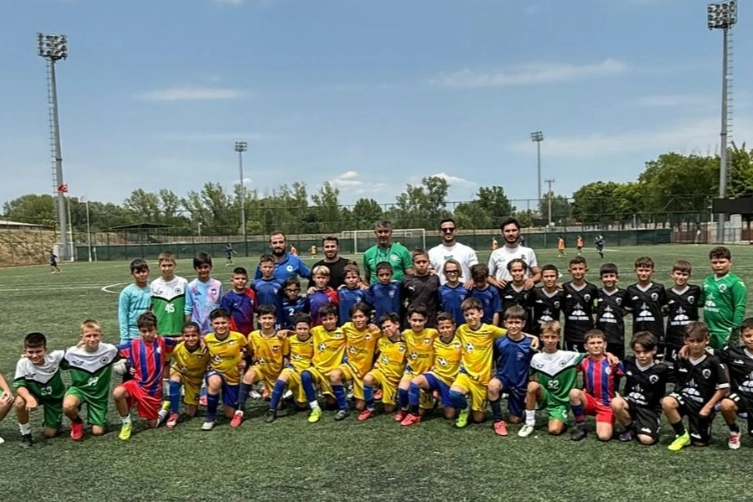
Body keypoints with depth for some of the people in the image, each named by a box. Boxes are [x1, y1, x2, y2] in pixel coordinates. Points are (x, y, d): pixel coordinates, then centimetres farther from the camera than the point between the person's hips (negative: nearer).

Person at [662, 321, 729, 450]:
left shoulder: (713, 362, -12)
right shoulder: (680, 360, -3)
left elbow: (724, 387, -10)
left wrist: (708, 406, -12)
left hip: (703, 404, -1)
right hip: (684, 398, 2)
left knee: (699, 443, 3)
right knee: (667, 402, -34)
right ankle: (682, 435, -11)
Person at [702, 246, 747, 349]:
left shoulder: (735, 282, -12)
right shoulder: (707, 281, 7)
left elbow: (740, 308, -15)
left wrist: (735, 330, -17)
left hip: (725, 332, -6)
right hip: (708, 330, 6)